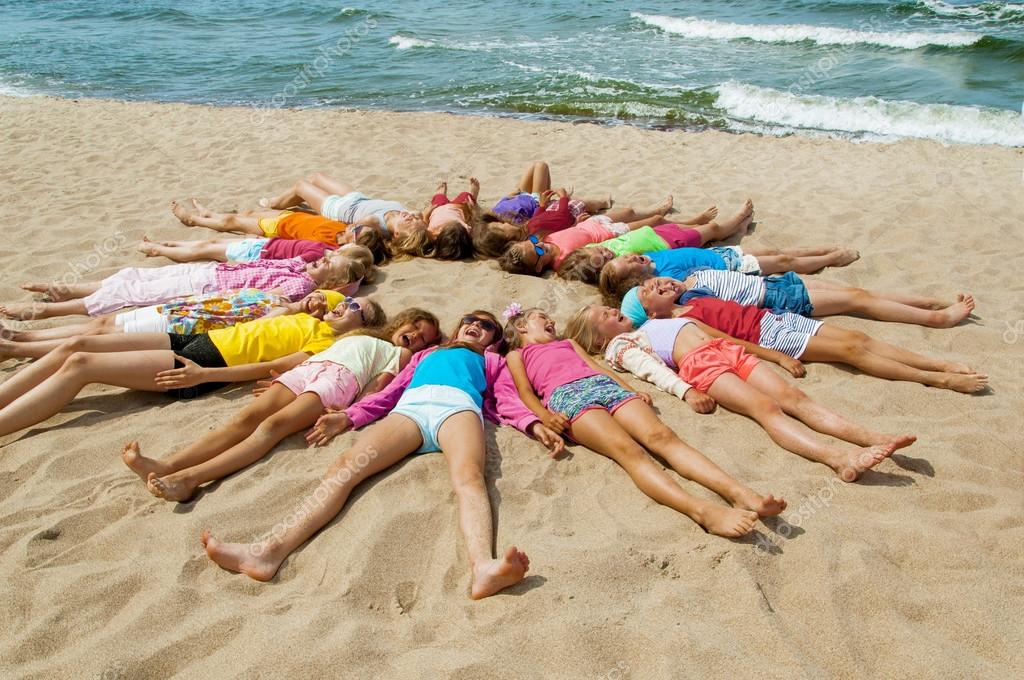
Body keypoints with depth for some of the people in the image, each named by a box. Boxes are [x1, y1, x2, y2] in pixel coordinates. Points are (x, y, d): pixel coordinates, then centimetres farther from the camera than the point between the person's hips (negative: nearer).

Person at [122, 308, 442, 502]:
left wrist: (349, 412, -14)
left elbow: (376, 389, 5)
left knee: (272, 425, -29)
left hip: (340, 378, -5)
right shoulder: (358, 334, 41)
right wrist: (281, 381, 15)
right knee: (246, 418, -21)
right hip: (304, 369, 5)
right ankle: (165, 466, -39)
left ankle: (189, 479, -48)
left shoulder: (400, 354, 25)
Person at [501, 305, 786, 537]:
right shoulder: (517, 355, 27)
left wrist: (632, 391, 12)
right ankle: (703, 511, -56)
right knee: (628, 449, -33)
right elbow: (526, 393, 10)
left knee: (662, 436, -25)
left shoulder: (568, 342, 42)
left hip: (606, 385, 5)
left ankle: (741, 493, -46)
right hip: (568, 396, -4)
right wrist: (545, 416, -12)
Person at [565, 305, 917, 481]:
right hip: (698, 364, -7)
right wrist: (687, 392, -21)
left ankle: (870, 437, -35)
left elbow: (698, 323, 44)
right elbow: (655, 371, -5)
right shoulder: (621, 346, 13)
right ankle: (840, 458, -52)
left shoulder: (651, 323, 38)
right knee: (766, 407, -31)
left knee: (792, 395, -17)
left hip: (726, 348, 7)